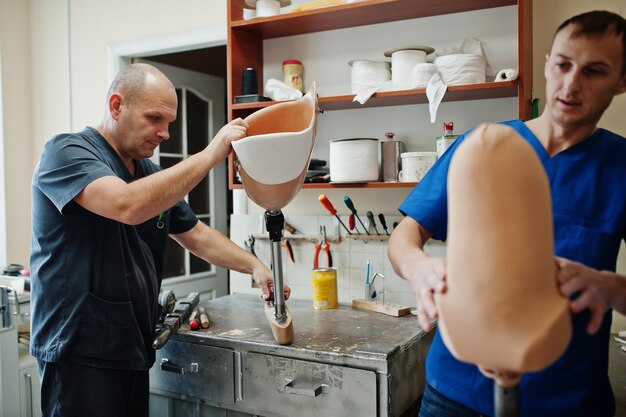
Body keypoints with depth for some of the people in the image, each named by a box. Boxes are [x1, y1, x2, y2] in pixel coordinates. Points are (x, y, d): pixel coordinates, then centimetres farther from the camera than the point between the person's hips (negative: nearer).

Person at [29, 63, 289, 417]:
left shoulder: (152, 175, 12)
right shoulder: (66, 152, -12)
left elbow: (197, 235, 16)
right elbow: (128, 206, -30)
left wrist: (253, 265, 2)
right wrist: (210, 155, -27)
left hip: (134, 348, 7)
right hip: (80, 351, -7)